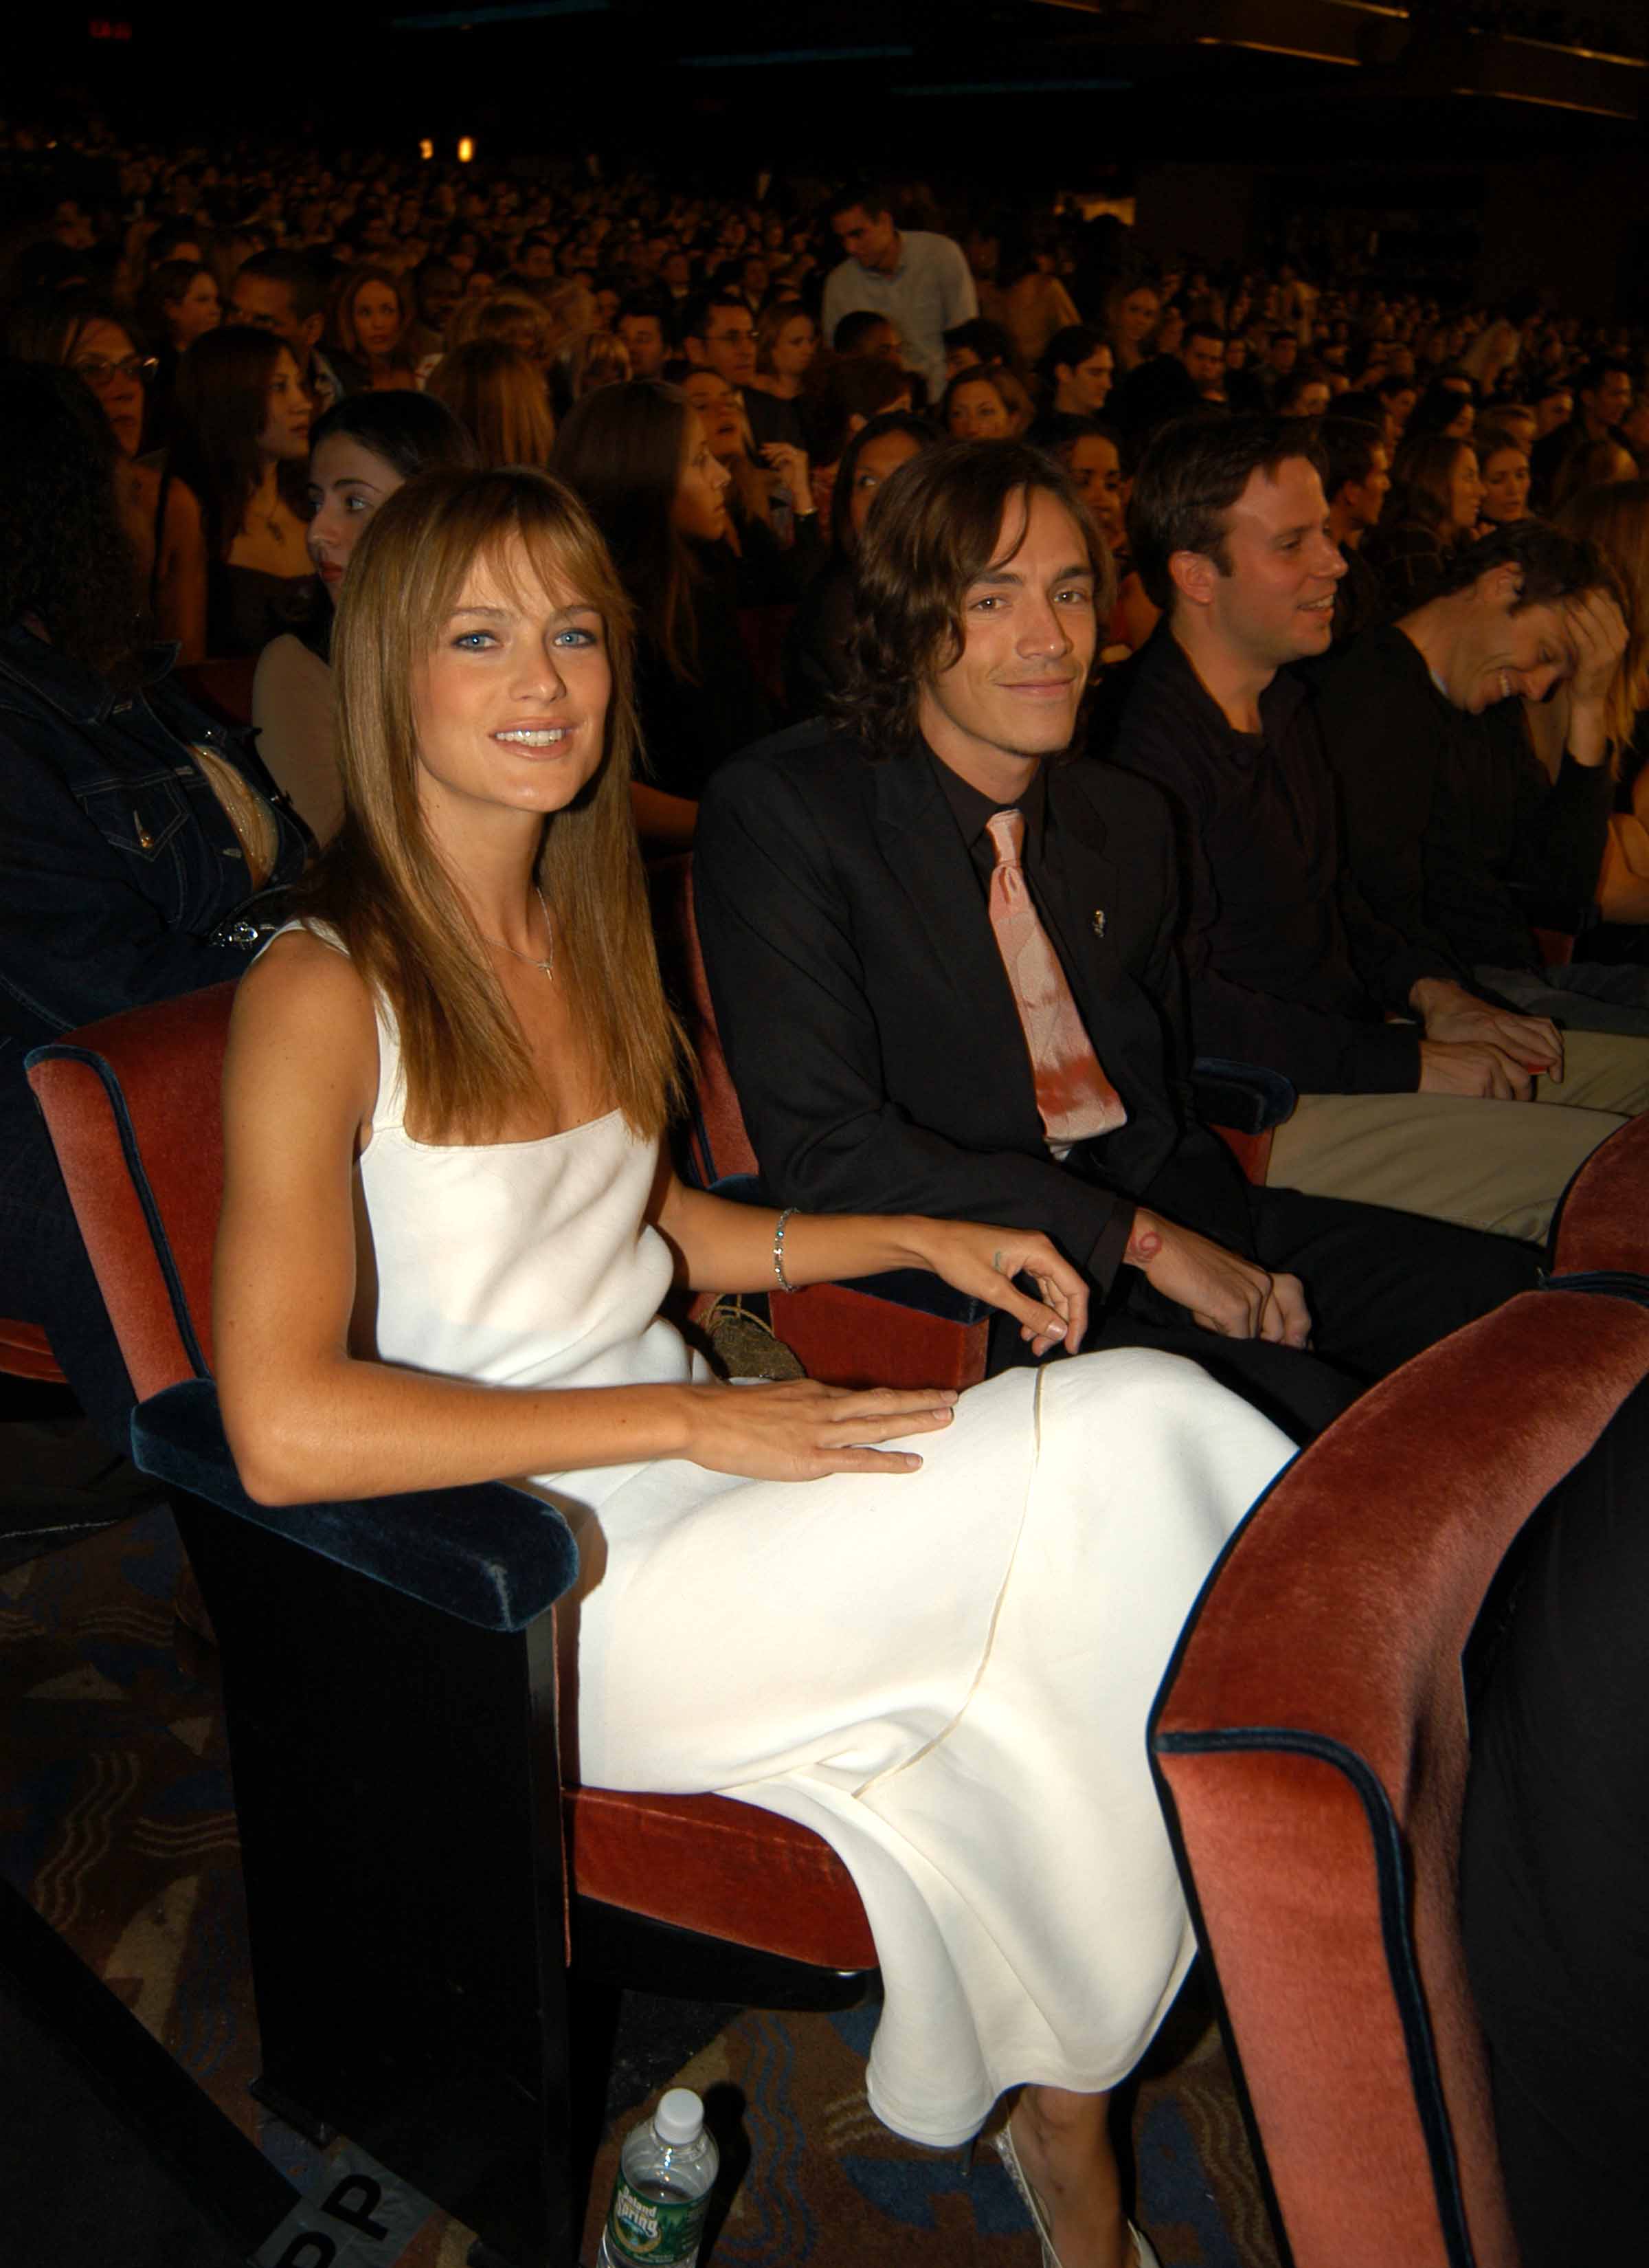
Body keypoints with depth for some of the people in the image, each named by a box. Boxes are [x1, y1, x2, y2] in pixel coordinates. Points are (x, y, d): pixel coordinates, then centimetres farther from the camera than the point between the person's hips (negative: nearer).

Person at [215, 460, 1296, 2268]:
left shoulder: (585, 921, 10)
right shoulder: (323, 994, -14)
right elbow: (285, 1427, -23)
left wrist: (919, 1238, 8)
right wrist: (693, 1420, -22)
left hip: (685, 1497, 7)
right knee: (1132, 1434, -18)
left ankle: (1058, 2112, 3)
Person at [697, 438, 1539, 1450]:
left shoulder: (1131, 821, 13)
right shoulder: (776, 812, -8)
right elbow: (822, 1150, -16)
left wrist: (1235, 1260, -4)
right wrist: (1139, 1240, -17)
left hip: (1162, 1227, 7)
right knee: (1306, 1423, -28)